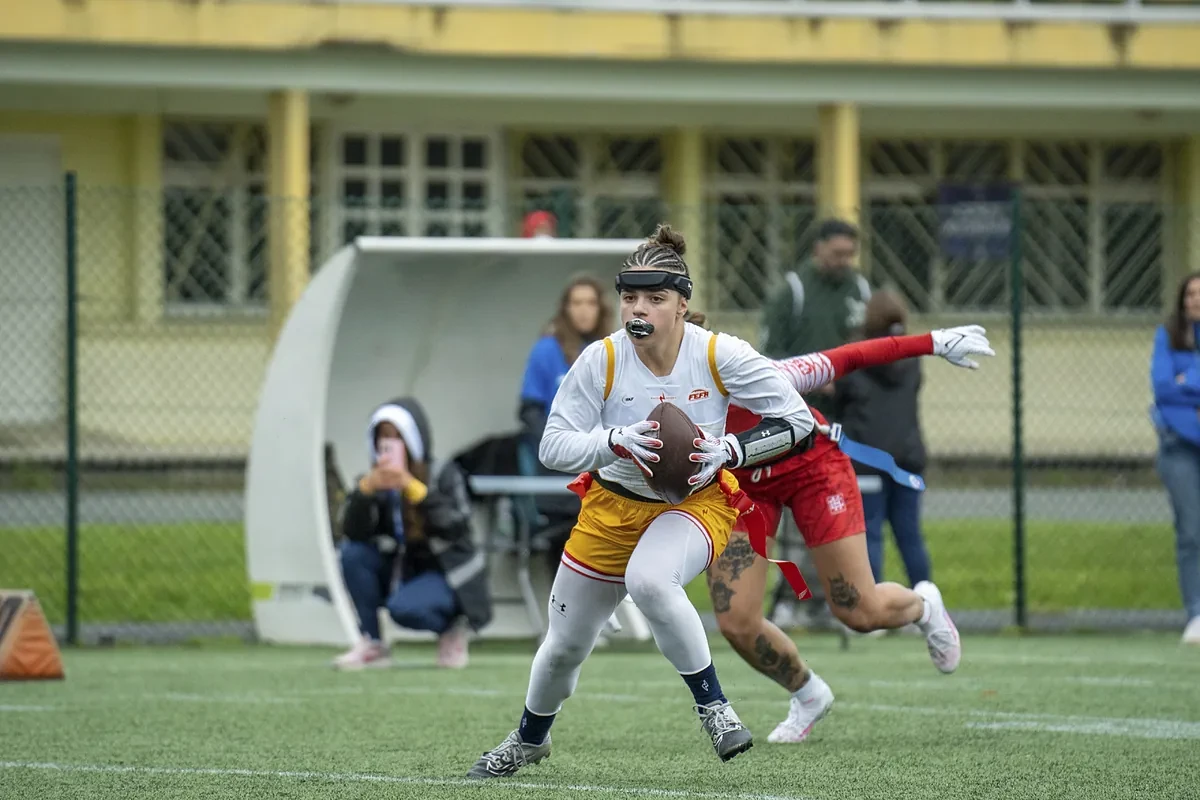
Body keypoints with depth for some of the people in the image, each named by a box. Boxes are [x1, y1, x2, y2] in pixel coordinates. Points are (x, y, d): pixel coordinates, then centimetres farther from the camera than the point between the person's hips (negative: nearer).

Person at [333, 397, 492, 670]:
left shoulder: (445, 476, -9)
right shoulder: (375, 481, -1)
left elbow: (455, 529, -24)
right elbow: (352, 532, -15)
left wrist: (412, 486, -31)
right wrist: (367, 488, -31)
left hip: (448, 576, -5)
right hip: (400, 573, 5)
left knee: (405, 608, -34)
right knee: (353, 552, -20)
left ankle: (451, 630, 1)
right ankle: (371, 645, -12)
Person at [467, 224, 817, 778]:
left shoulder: (719, 355, -20)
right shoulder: (601, 361, -18)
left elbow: (796, 421, -13)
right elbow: (553, 447, -15)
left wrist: (727, 452, -28)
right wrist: (615, 441, -34)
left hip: (697, 501, -3)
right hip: (614, 505, 3)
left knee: (648, 579, -37)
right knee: (565, 646, 13)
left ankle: (712, 705, -20)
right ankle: (530, 739, 45)